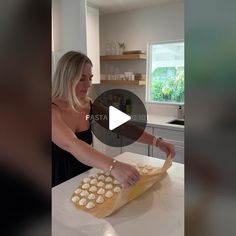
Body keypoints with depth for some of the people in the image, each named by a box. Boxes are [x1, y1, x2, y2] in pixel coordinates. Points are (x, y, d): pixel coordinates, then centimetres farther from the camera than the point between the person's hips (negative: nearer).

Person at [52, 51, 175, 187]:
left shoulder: (91, 106, -4)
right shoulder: (53, 109, -22)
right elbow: (71, 145, -38)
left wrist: (157, 142, -19)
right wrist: (113, 167, -51)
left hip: (83, 177, 4)